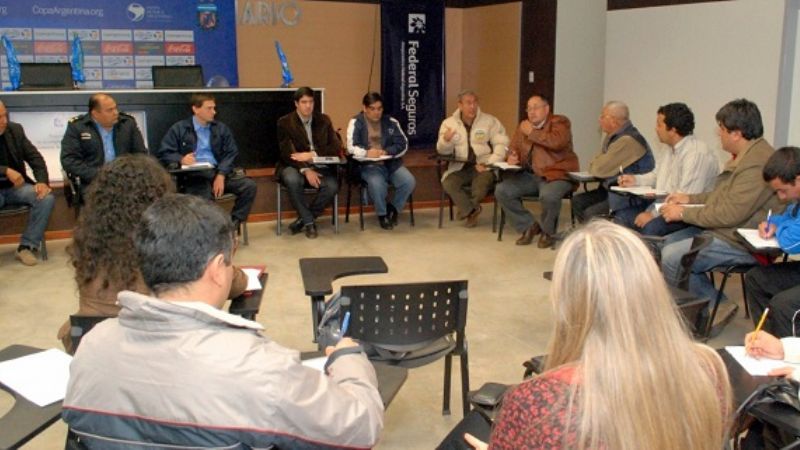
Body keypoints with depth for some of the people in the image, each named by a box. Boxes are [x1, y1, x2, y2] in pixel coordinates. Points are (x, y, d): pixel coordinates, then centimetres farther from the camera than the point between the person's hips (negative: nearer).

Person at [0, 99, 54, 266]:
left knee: (47, 198, -23)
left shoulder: (15, 129, 2)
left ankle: (26, 247, -15)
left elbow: (35, 157, 4)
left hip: (16, 186, 4)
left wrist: (42, 182, -11)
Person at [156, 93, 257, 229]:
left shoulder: (221, 128, 18)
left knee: (249, 186, -21)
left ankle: (233, 224, -11)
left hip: (219, 172, 4)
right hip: (194, 175, -4)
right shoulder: (179, 129, 10)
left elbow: (231, 153, 8)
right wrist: (181, 159, -18)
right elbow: (163, 154, 5)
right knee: (203, 200, -36)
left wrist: (221, 176, -10)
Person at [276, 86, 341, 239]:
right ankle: (309, 222, -18)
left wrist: (312, 155, -16)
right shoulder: (285, 122, -1)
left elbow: (336, 147, 0)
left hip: (319, 166, 2)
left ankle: (303, 219, -9)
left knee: (332, 186, -29)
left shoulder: (324, 120, 7)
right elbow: (287, 153, -9)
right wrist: (305, 170, -24)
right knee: (292, 180, -36)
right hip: (294, 166, -2)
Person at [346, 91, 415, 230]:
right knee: (377, 184, -35)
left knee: (409, 182, -22)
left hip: (391, 163, 3)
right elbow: (351, 147, -10)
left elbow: (403, 144, 3)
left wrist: (387, 151, -16)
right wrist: (367, 152, -30)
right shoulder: (356, 122, 1)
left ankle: (393, 209, 6)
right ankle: (382, 214, -5)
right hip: (369, 165, -3)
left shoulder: (391, 121, 9)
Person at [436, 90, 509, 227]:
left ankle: (467, 209, 2)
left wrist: (488, 164, -17)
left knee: (481, 183, -32)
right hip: (459, 167, 2)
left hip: (483, 166, -2)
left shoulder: (490, 121, 2)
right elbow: (442, 151, 4)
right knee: (448, 184, -28)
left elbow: (501, 145, -3)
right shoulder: (449, 123, 6)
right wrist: (446, 140, -21)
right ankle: (472, 211, -5)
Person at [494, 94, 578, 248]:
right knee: (501, 190, -12)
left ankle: (548, 232, -5)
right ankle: (529, 226, 5)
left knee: (548, 195, -37)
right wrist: (511, 159, -4)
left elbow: (557, 142, -23)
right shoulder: (523, 126, 15)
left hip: (556, 174, -6)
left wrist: (532, 133, -14)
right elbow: (513, 149, 21)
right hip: (529, 176, 6)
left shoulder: (559, 122, -2)